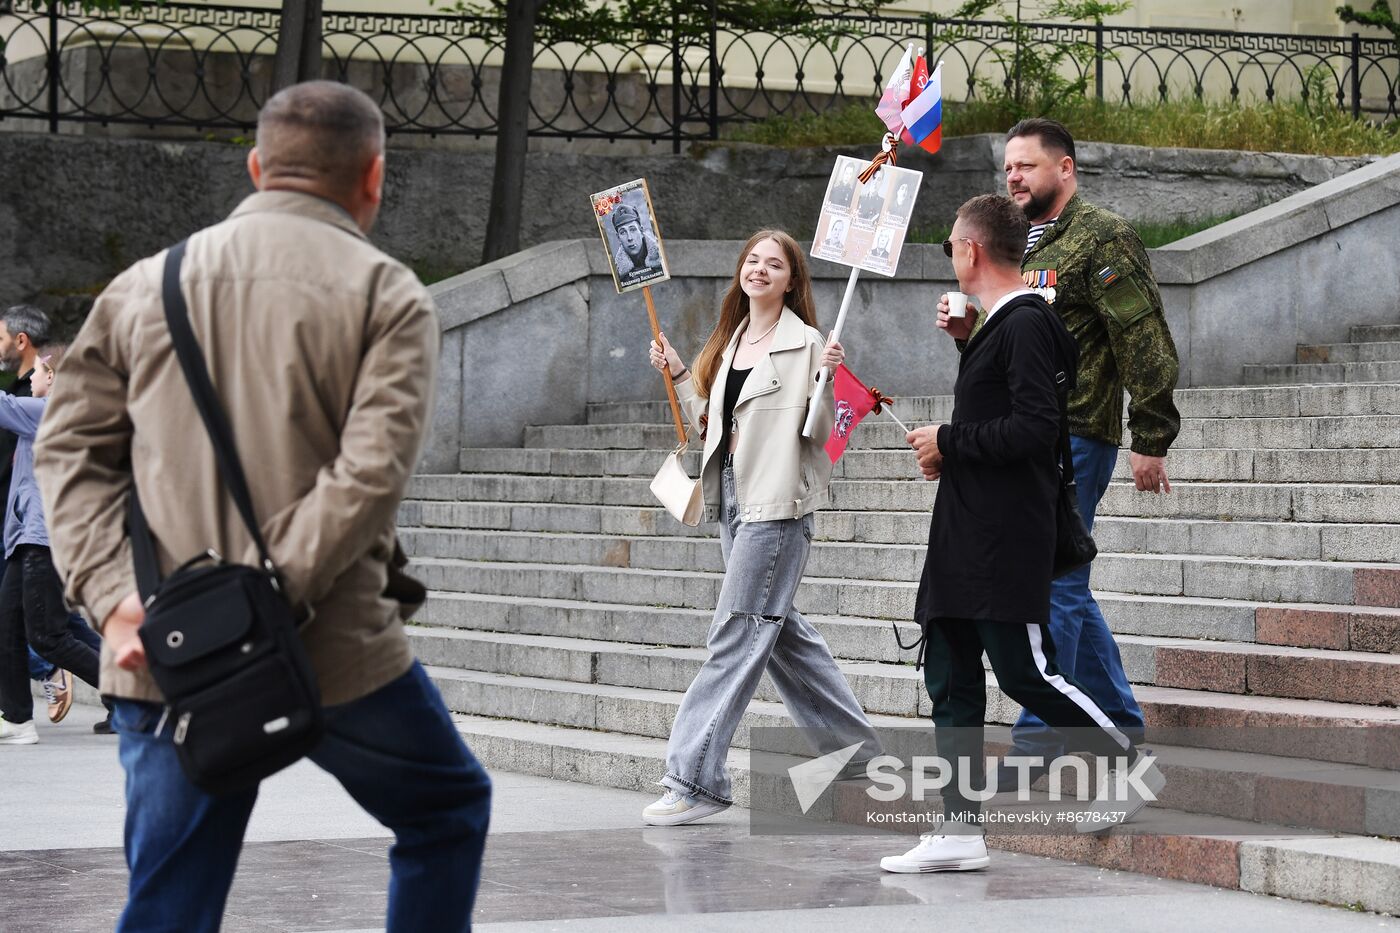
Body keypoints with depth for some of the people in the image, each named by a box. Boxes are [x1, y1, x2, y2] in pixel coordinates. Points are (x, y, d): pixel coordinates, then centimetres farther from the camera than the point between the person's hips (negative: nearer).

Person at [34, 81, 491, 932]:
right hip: (337, 652, -3)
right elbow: (372, 471, -16)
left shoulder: (146, 286, 10)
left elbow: (72, 447, 4)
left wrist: (113, 594, -5)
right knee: (448, 811, 22)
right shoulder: (387, 296, -3)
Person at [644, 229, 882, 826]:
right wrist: (677, 374, 13)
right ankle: (856, 746, 27)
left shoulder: (804, 344, -7)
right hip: (732, 493, 9)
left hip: (778, 500, -9)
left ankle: (694, 779, -11)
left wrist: (828, 379, -25)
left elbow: (818, 433, -11)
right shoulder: (729, 341, 16)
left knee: (737, 632, -10)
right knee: (777, 626, 15)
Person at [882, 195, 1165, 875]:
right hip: (963, 537, 10)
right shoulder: (997, 325, 19)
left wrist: (950, 443, -13)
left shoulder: (1026, 323, -13)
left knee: (1025, 671, -7)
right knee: (950, 679, 6)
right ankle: (961, 830, 8)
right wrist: (949, 450, 10)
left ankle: (1128, 763, 12)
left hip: (1008, 540, -10)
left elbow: (1034, 429, -22)